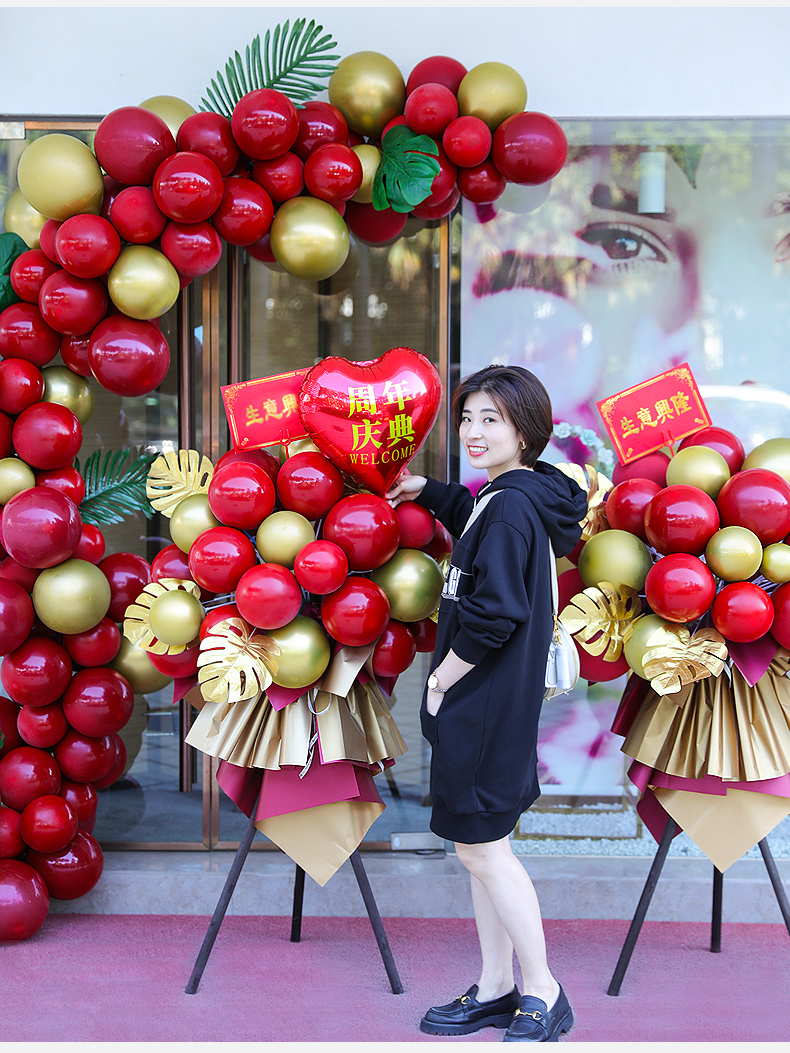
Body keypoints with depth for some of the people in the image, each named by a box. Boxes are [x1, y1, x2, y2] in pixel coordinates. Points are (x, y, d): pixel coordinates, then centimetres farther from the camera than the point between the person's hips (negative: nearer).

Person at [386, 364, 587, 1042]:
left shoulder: (513, 508, -19)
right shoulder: (512, 497, 11)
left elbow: (493, 616, -24)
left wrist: (441, 679, -13)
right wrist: (424, 489, 35)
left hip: (486, 702, -10)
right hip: (487, 702, 10)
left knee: (483, 849, -3)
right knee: (481, 846, 14)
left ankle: (543, 997, 8)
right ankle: (496, 991, 23)